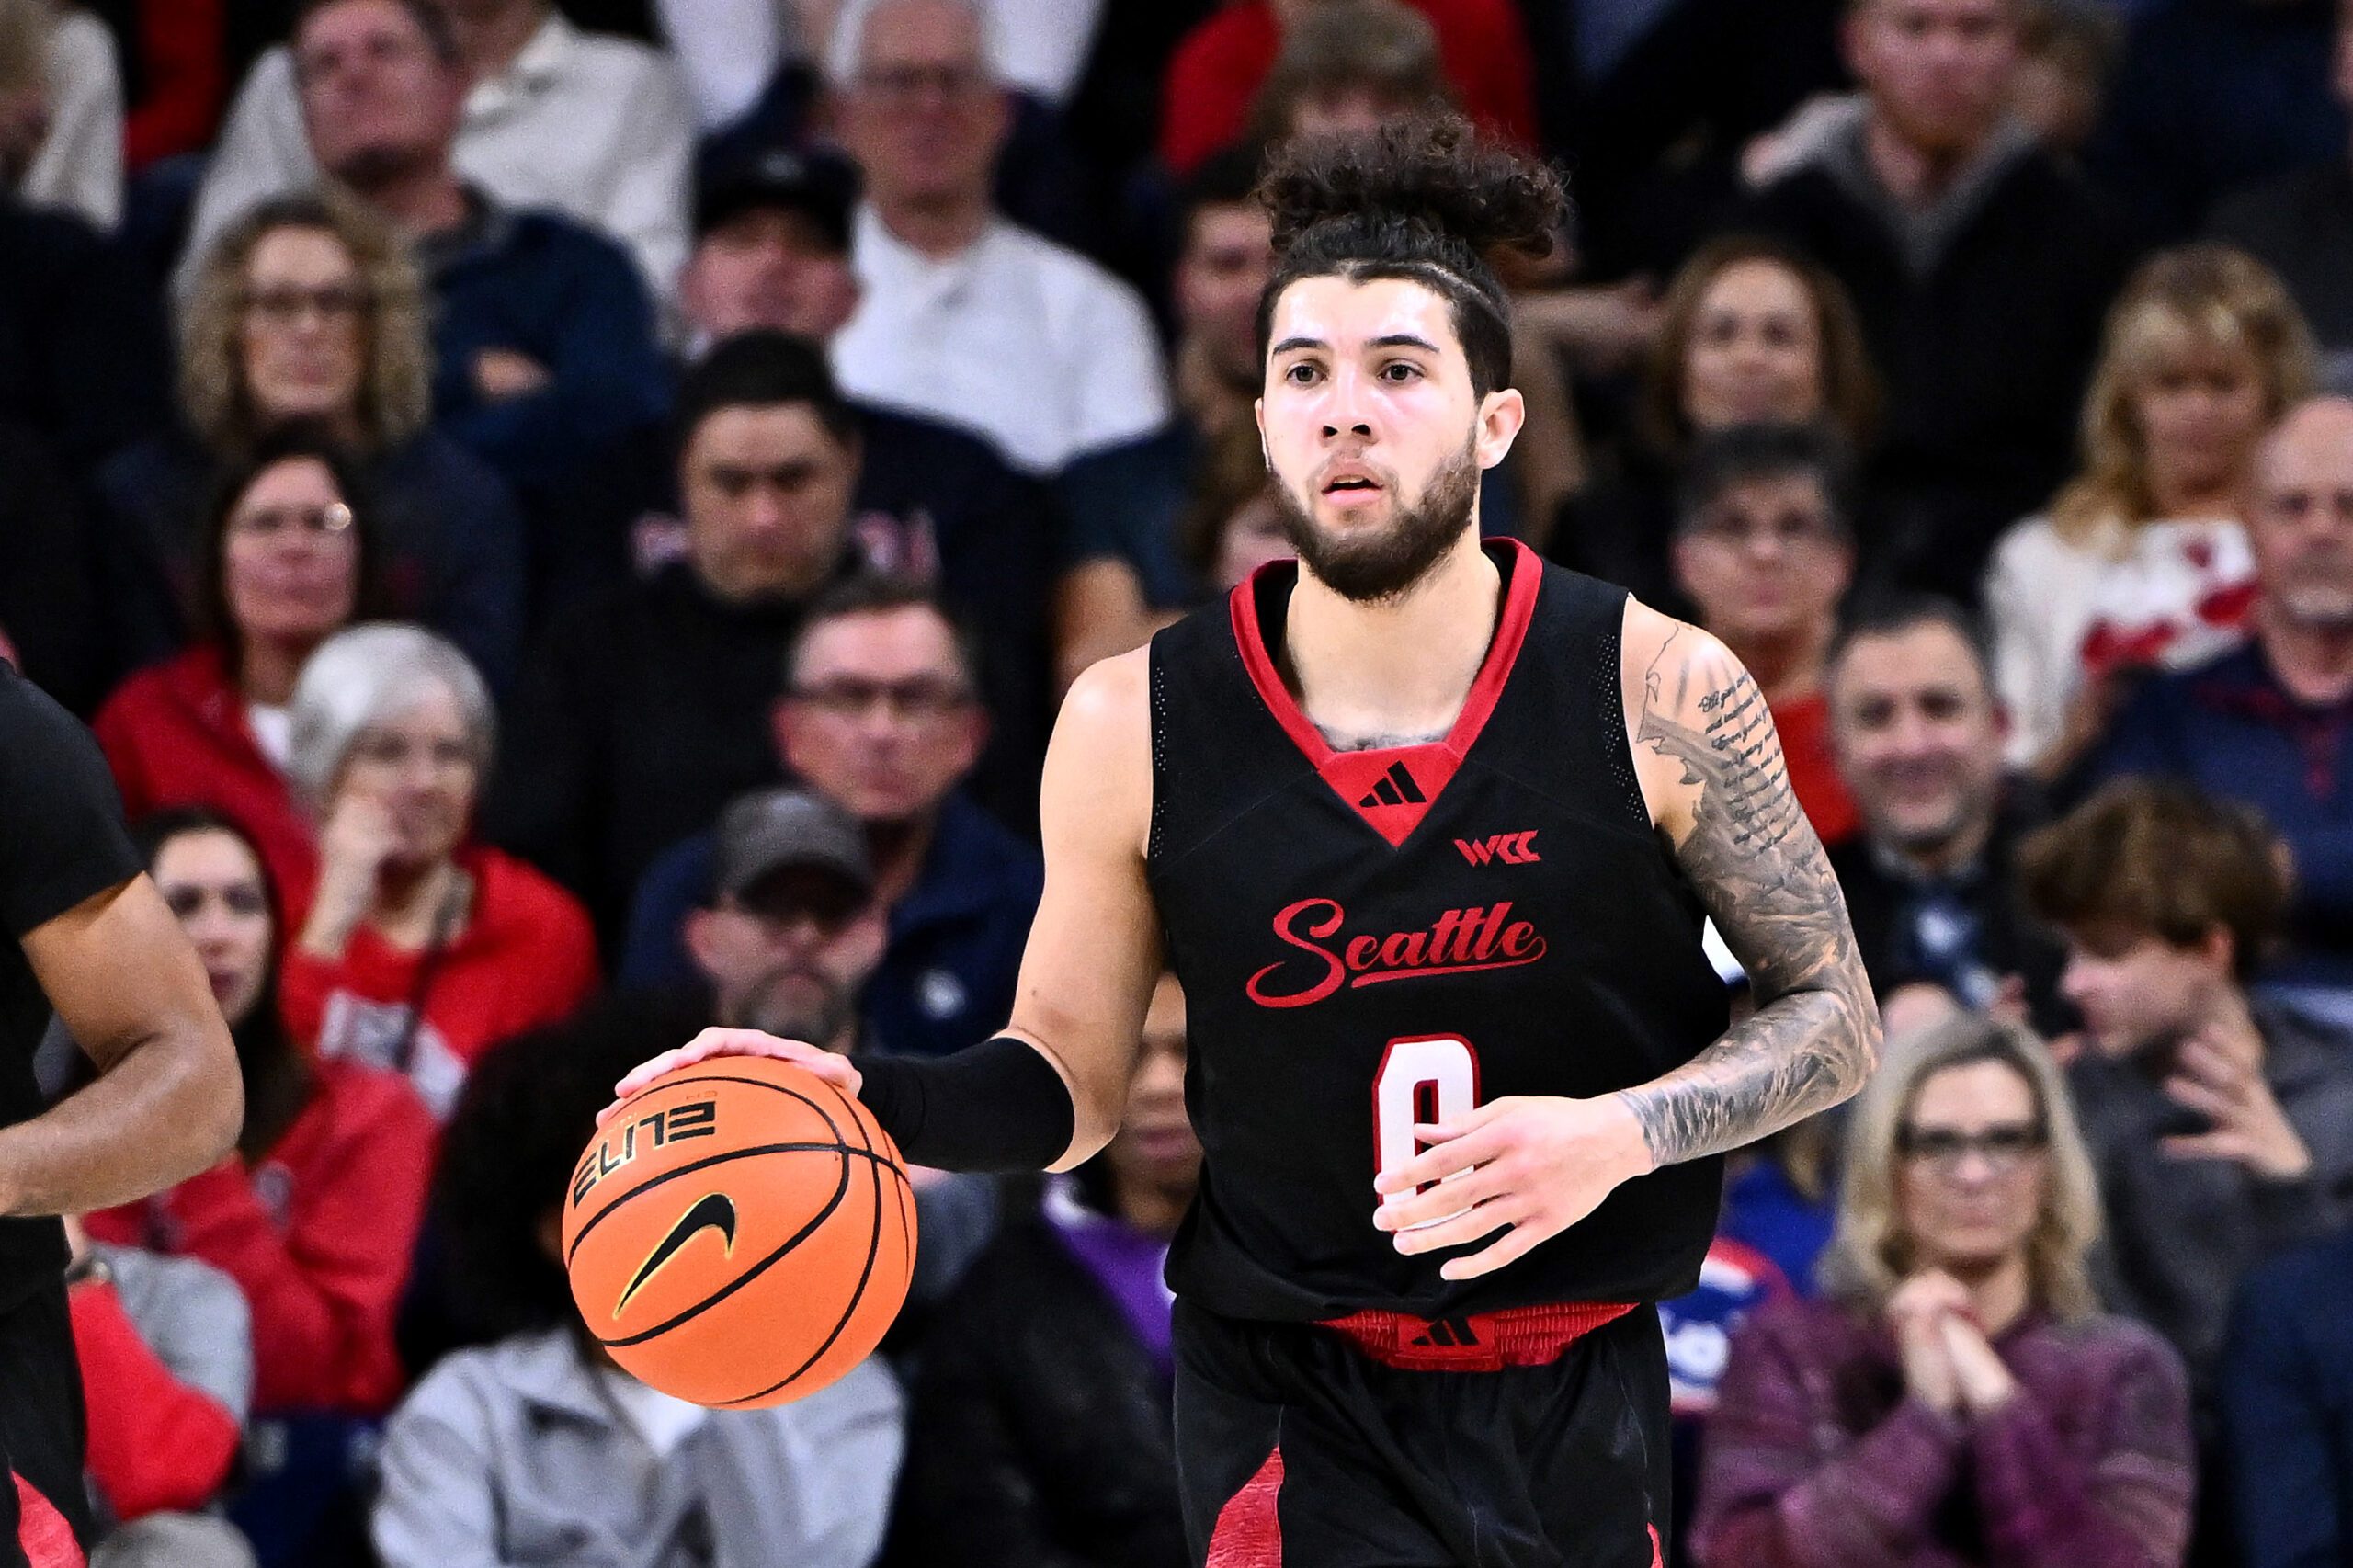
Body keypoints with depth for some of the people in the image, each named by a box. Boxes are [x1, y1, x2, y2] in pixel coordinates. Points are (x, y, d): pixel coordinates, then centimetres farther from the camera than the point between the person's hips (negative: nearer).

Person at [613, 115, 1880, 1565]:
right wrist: (870, 1104, -16)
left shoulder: (1661, 693, -10)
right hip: (1295, 1404, -1)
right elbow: (1074, 1075, 4)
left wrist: (1623, 1131, -19)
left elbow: (1835, 1017, -2)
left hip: (1585, 1392, 1)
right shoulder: (1135, 729, -7)